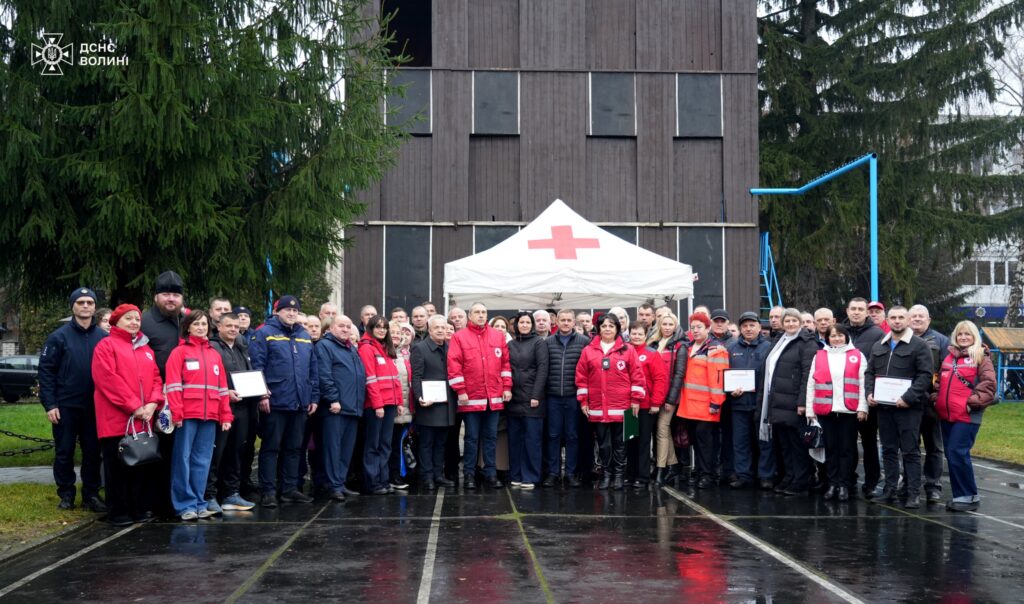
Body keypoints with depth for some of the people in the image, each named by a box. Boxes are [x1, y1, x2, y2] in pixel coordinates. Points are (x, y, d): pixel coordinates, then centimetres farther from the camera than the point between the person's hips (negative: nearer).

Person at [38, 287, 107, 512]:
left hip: (94, 406, 2)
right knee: (64, 452, 5)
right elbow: (46, 370, -4)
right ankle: (66, 494, 15)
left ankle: (91, 494, 14)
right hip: (65, 406, -2)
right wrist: (49, 404, -10)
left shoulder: (103, 337, 3)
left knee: (93, 452, 6)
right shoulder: (59, 336, -3)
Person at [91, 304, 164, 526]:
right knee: (118, 467, -2)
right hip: (116, 420, -6)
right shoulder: (106, 345, -1)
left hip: (143, 420, 6)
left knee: (142, 465, 8)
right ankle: (118, 512, 5)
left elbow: (155, 378, 14)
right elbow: (108, 379, -12)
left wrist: (153, 403, -6)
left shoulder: (146, 349, 20)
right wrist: (133, 407, -15)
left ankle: (141, 508, 16)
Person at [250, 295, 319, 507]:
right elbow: (256, 365, -9)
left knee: (294, 448, 12)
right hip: (274, 402, -6)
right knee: (271, 447, 0)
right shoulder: (265, 333, -3)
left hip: (300, 403, 6)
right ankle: (268, 491, 3)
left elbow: (312, 369, 17)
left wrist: (314, 397, 11)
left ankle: (289, 489, 20)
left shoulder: (305, 336, 16)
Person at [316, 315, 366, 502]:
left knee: (347, 449, 10)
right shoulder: (324, 346, -3)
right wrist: (333, 399, -19)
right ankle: (334, 486, -3)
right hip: (335, 407, -8)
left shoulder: (353, 349, 22)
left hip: (353, 407, 8)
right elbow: (324, 376, -13)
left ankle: (341, 483, 16)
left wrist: (360, 402, 17)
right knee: (333, 447, -5)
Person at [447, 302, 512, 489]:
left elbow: (506, 362, 10)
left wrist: (507, 387, 4)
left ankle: (490, 474, 14)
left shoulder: (498, 336, 9)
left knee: (491, 437, 8)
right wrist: (460, 390, -11)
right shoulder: (459, 337, -1)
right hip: (471, 398, -3)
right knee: (471, 437, 4)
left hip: (494, 397, 3)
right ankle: (469, 474, 11)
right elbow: (454, 365, -6)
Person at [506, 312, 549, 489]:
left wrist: (536, 395, -13)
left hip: (532, 398, -4)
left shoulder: (539, 342, 0)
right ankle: (515, 475, 12)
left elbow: (542, 369, -7)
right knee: (514, 439, 6)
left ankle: (530, 477, 2)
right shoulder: (510, 344, 14)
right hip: (513, 398, 4)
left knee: (532, 439, -2)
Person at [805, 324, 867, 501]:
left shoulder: (857, 356, 5)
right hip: (825, 410, 2)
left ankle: (845, 485, 8)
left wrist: (862, 407, -7)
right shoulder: (819, 356, 9)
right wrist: (810, 409, 3)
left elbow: (863, 383, 0)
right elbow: (811, 383, 8)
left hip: (849, 410, -1)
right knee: (830, 448, 6)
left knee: (847, 448, 2)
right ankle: (833, 484, 12)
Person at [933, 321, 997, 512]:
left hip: (966, 416, -7)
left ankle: (970, 496, -2)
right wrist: (936, 398, 12)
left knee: (958, 454, -12)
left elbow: (989, 384, -9)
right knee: (951, 455, 8)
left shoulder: (981, 357, -2)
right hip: (946, 415, 7)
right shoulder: (949, 356, 16)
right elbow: (941, 381, 25)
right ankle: (959, 495, 16)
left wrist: (973, 402, -14)